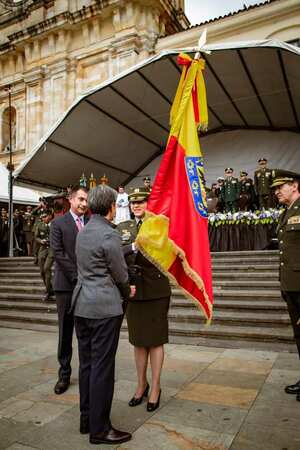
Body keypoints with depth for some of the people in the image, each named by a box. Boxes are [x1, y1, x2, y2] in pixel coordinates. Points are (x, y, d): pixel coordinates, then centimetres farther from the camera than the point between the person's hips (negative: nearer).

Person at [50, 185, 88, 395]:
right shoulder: (58, 223, 1)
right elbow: (58, 254, -7)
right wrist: (77, 276, -13)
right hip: (67, 284, -2)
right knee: (66, 331, 7)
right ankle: (64, 374, 19)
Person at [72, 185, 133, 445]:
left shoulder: (83, 232, 11)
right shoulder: (109, 234, -16)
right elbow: (120, 274, -9)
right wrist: (127, 292, 10)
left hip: (82, 305, 9)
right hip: (104, 307, -9)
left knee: (87, 363, 16)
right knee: (102, 367, 1)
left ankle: (87, 419, 30)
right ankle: (99, 429, 14)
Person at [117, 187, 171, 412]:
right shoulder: (123, 228, 8)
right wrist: (134, 246, -20)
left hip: (156, 290, -4)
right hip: (132, 289, 4)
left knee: (156, 340, 6)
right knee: (138, 340, 15)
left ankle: (156, 387, 23)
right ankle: (141, 384, 33)